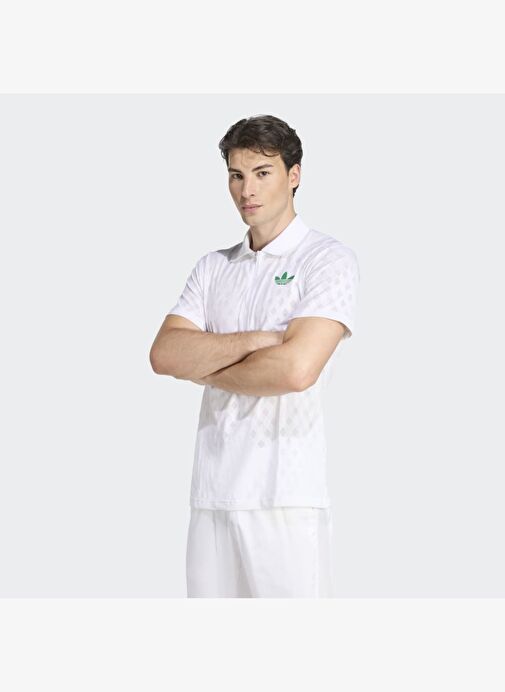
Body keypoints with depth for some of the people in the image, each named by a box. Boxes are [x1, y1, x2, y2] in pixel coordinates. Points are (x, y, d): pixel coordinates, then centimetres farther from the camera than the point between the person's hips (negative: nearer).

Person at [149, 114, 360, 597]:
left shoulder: (327, 260, -2)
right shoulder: (212, 268, 17)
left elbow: (296, 369, -16)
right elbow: (164, 354, 2)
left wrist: (203, 369, -1)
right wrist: (254, 341, -11)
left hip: (287, 497, -5)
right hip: (211, 492, 5)